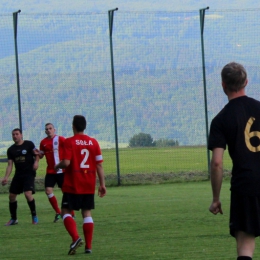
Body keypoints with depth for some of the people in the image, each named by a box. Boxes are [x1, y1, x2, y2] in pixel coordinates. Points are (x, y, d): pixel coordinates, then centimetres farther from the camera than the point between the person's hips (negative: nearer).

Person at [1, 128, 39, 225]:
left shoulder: (29, 144, -4)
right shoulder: (11, 150, 8)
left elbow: (36, 154, 4)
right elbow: (10, 165, 8)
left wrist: (36, 162, -17)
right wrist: (6, 177, -2)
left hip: (29, 173, -5)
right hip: (18, 174, 5)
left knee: (28, 194, -22)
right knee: (11, 195, 4)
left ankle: (34, 216, -5)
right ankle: (13, 219, 20)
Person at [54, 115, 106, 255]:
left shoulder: (69, 142, -8)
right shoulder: (93, 142, 4)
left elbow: (66, 163, -17)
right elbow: (99, 165, 3)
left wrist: (57, 166, 4)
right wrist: (102, 184, 7)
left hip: (72, 185, -4)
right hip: (89, 186, 4)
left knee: (66, 211, 5)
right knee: (87, 213, 10)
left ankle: (76, 238, -18)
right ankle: (88, 246, 5)